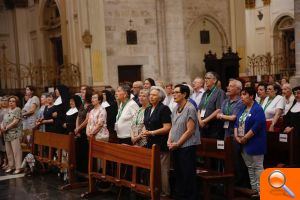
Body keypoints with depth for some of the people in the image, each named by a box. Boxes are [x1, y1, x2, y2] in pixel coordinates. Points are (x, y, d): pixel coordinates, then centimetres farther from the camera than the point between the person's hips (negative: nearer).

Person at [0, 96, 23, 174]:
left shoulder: (17, 110, -5)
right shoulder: (8, 111, 17)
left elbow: (15, 122, -14)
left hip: (15, 134, -7)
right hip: (6, 134, 7)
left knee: (16, 151, -7)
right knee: (8, 151, 11)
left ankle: (18, 167, -4)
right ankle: (11, 166, 20)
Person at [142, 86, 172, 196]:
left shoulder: (164, 109, -8)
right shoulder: (147, 110, 14)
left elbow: (167, 128, -14)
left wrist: (151, 133, -15)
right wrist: (144, 132, 0)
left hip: (161, 145, -7)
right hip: (150, 144, 7)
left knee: (163, 170, -4)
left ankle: (165, 193, 5)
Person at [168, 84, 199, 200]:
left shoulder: (190, 109, -11)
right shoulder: (175, 109, 12)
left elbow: (190, 130, -15)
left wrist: (177, 143, -13)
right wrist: (169, 140, 1)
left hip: (187, 146, -7)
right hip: (176, 147, 7)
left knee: (188, 175, -2)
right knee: (178, 174, 14)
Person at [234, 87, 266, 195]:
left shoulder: (257, 109, -12)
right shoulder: (243, 109, 14)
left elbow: (256, 127, -20)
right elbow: (237, 123, 13)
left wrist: (244, 138, -17)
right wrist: (236, 136, -2)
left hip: (255, 144, -8)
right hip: (244, 144, 8)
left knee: (257, 167, -4)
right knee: (249, 167, 14)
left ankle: (259, 190, 1)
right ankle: (253, 189, 22)